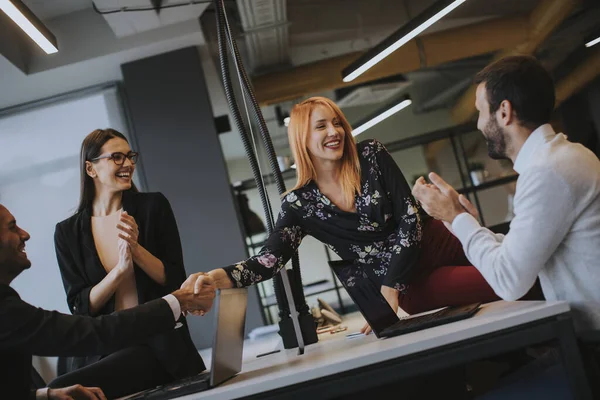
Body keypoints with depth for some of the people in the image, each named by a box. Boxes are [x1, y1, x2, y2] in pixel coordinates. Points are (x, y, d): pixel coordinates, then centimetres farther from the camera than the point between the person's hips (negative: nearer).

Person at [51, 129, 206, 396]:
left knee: (65, 387, -26)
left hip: (161, 347, -2)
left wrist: (135, 249, -15)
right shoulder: (68, 232, 7)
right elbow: (80, 307, 0)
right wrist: (121, 269, -15)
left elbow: (176, 281, 0)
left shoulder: (154, 206, 3)